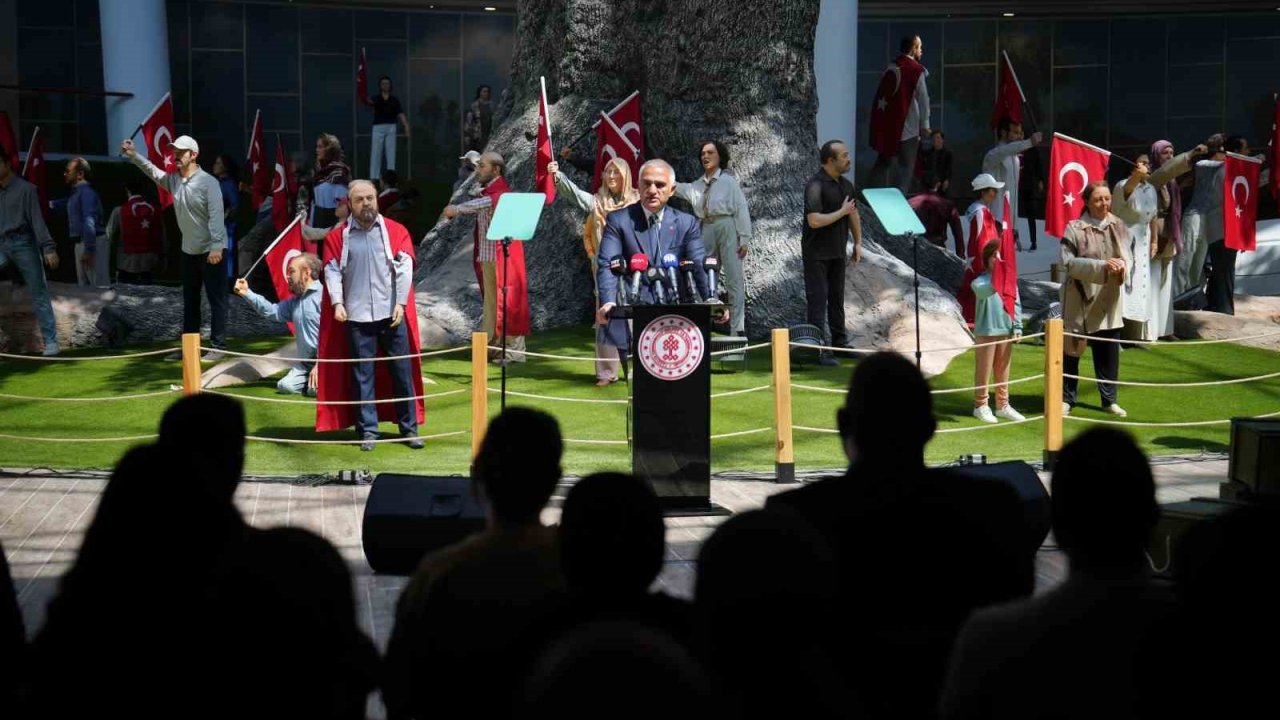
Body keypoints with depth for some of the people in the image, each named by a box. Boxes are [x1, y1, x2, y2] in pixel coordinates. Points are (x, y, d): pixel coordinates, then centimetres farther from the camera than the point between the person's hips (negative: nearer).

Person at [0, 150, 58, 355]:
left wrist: (48, 247, -17)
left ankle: (51, 341, -3)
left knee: (38, 294, -3)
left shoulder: (25, 188, -1)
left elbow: (37, 219, -8)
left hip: (23, 243, -5)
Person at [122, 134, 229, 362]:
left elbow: (216, 215, -20)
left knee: (216, 300, -3)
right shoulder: (173, 180, 5)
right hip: (189, 250, 8)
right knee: (190, 300, 13)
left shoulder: (208, 182, -15)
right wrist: (133, 155, -10)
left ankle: (217, 347, 0)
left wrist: (216, 246, -26)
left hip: (211, 250, -8)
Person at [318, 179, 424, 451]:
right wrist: (337, 303, -13)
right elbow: (332, 271, 0)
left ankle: (410, 428, 12)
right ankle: (368, 431, 9)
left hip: (392, 313, 0)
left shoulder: (396, 231, 5)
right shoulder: (338, 236, 5)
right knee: (362, 375, 2)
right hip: (357, 316, 0)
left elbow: (404, 267, -1)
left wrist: (401, 303, -11)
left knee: (403, 371, 3)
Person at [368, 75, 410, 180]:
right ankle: (374, 178, 0)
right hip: (378, 128, -1)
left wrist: (406, 128, -11)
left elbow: (401, 114, 0)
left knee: (391, 154, 3)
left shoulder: (395, 100, 7)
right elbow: (370, 101, -22)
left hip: (391, 128, 1)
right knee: (376, 154, -2)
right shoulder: (376, 98, 2)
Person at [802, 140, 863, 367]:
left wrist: (858, 242, 14)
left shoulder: (846, 185, 8)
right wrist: (842, 211, -17)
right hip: (816, 253, -8)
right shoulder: (815, 185, -19)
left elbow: (854, 214, 20)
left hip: (837, 252, 8)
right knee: (817, 299, -5)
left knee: (837, 297, 14)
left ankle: (840, 342, 23)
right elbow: (814, 220, -27)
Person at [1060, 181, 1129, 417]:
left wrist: (1122, 266, -20)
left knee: (1109, 351, 8)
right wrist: (1102, 266, -23)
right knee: (1072, 349, 6)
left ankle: (1109, 399, 22)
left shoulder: (1118, 227, 3)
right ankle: (1067, 399, 18)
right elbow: (1069, 262, -15)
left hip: (1109, 301, 3)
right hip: (1080, 299, -3)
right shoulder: (1075, 228, -9)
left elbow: (1127, 257, 4)